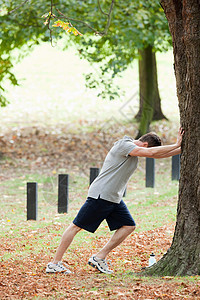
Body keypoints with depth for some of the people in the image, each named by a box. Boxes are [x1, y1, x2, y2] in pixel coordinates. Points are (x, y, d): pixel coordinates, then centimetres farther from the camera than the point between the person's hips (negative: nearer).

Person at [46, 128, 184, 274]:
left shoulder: (135, 149, 14)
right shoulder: (124, 145, -14)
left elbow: (159, 154, 21)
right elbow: (150, 153, -24)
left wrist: (181, 149, 12)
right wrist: (176, 145, -18)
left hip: (114, 199, 10)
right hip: (100, 195, -10)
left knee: (129, 226, 3)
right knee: (76, 226, -6)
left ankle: (100, 257, 4)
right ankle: (55, 263, -5)